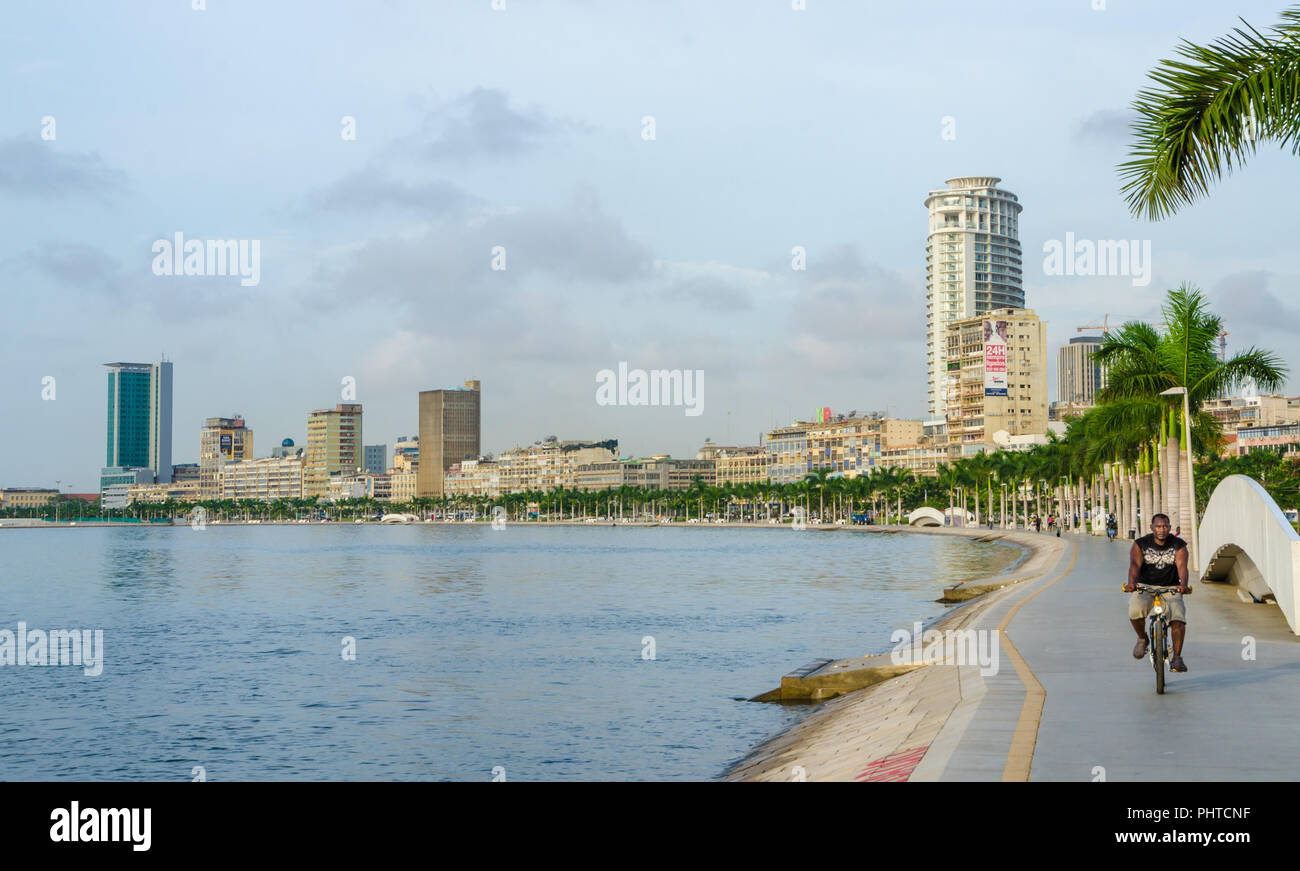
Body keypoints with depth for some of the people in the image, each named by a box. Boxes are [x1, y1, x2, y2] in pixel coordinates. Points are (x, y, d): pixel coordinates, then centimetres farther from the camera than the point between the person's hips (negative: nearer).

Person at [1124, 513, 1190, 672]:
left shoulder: (1178, 545, -3)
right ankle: (1142, 639, 1)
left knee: (1178, 618, -24)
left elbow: (1182, 566, -20)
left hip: (1171, 589, 1)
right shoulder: (1140, 544, -5)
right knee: (1135, 611, -30)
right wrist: (1131, 582, -44)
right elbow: (1135, 565, -22)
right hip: (1145, 587, -1)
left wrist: (1183, 584, -42)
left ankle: (1177, 658, -8)